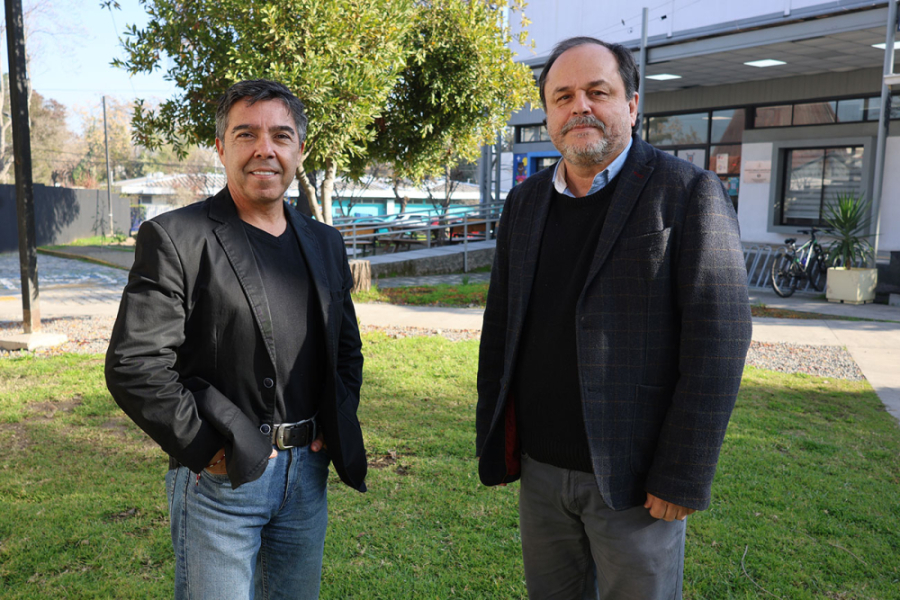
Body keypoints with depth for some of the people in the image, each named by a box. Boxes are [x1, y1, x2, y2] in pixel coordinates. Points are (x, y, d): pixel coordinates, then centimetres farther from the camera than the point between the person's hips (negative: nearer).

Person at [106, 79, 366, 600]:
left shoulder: (326, 243, 8)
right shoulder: (175, 239, -10)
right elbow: (133, 366, -15)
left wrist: (337, 427, 4)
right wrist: (207, 450, -15)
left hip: (308, 471, 5)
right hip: (220, 477, -5)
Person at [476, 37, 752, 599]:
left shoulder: (689, 193, -8)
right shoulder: (525, 201, 8)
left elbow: (718, 339, -13)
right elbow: (500, 326, 11)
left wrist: (682, 479, -15)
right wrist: (494, 440, 8)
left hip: (634, 478, -4)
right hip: (539, 468, 5)